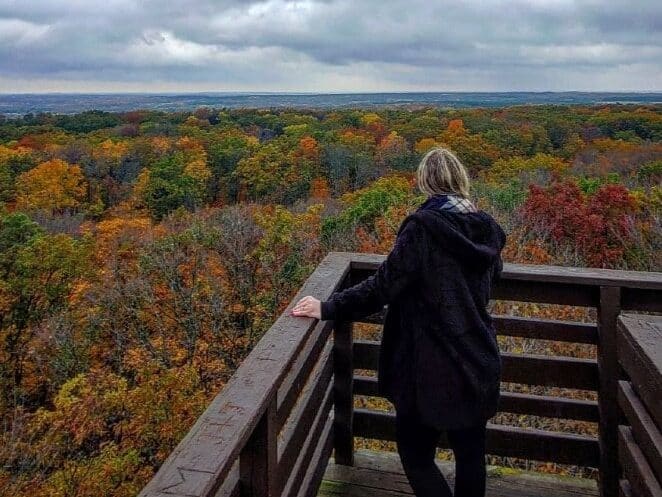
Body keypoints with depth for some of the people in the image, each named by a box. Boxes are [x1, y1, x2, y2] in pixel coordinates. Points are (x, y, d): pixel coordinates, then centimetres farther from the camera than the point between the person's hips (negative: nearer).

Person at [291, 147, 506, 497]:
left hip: (432, 367, -6)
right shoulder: (487, 228, 2)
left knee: (415, 450, 11)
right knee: (470, 452, 18)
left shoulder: (423, 226, -17)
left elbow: (383, 285, -20)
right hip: (478, 365, 7)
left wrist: (328, 308, -13)